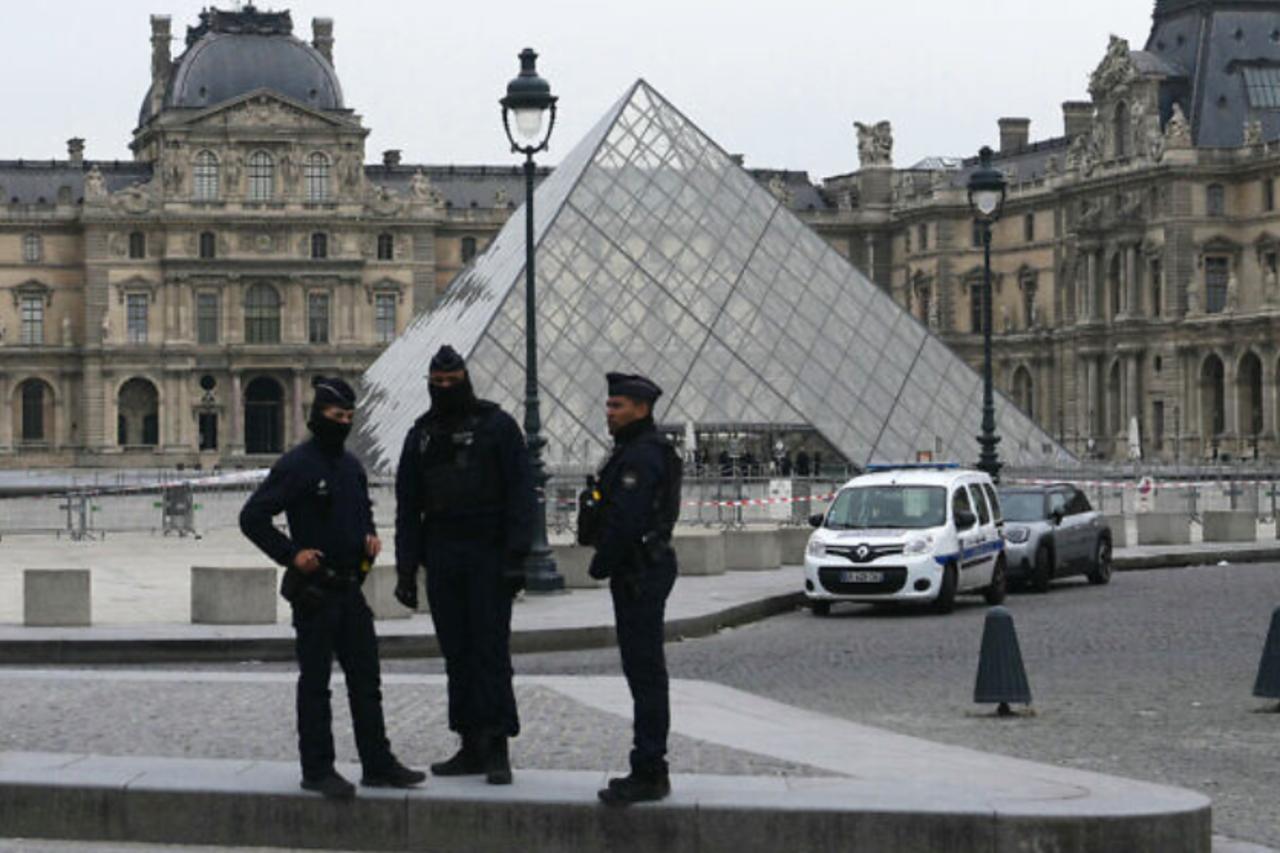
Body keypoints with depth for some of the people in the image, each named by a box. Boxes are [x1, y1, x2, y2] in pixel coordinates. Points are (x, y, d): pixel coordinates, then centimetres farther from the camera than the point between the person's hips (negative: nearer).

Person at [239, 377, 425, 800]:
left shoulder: (350, 465, 13)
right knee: (315, 683, 0)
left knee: (366, 681, 9)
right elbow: (252, 517, -13)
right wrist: (290, 554, -17)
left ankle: (378, 764, 15)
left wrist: (370, 535, 10)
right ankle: (317, 769, 5)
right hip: (314, 590, -7)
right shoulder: (296, 465, -11)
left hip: (349, 587, 7)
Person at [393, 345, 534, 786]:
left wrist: (516, 555, -14)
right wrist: (406, 568, 7)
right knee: (457, 654, 5)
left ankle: (497, 749, -7)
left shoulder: (497, 426, 0)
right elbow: (408, 506, 14)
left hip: (489, 556, -5)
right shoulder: (421, 435, 14)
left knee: (491, 651, -8)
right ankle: (472, 747, 9)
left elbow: (520, 493, -5)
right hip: (442, 558, 5)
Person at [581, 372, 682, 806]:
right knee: (644, 672, 13)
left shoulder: (643, 455, -16)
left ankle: (649, 773, -8)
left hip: (639, 574, -11)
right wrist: (607, 564, 14)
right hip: (642, 571, 11)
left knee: (645, 672, -9)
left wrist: (601, 564, -12)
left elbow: (625, 520, -22)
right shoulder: (636, 450, 18)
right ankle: (650, 770, 18)